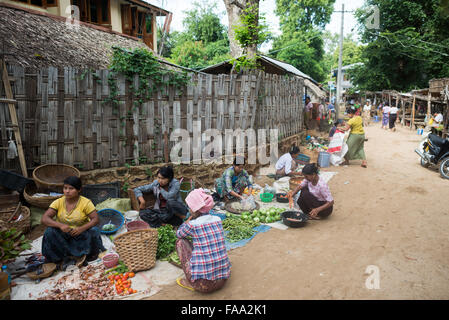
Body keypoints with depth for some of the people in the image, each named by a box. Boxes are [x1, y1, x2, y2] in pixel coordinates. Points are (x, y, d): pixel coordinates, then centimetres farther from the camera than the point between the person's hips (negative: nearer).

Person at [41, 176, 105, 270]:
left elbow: (95, 219, -16)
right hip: (63, 236, 2)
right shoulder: (58, 202, -5)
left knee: (94, 231, -29)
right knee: (50, 231, -25)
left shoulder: (86, 202, -10)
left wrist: (81, 228, -33)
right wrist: (60, 225, -31)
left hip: (81, 235, -1)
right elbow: (44, 219, -14)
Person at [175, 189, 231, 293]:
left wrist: (191, 217, 7)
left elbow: (178, 233, 13)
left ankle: (190, 282, 13)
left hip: (202, 284, -5)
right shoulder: (218, 220, 3)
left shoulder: (192, 225, -12)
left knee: (180, 241, 12)